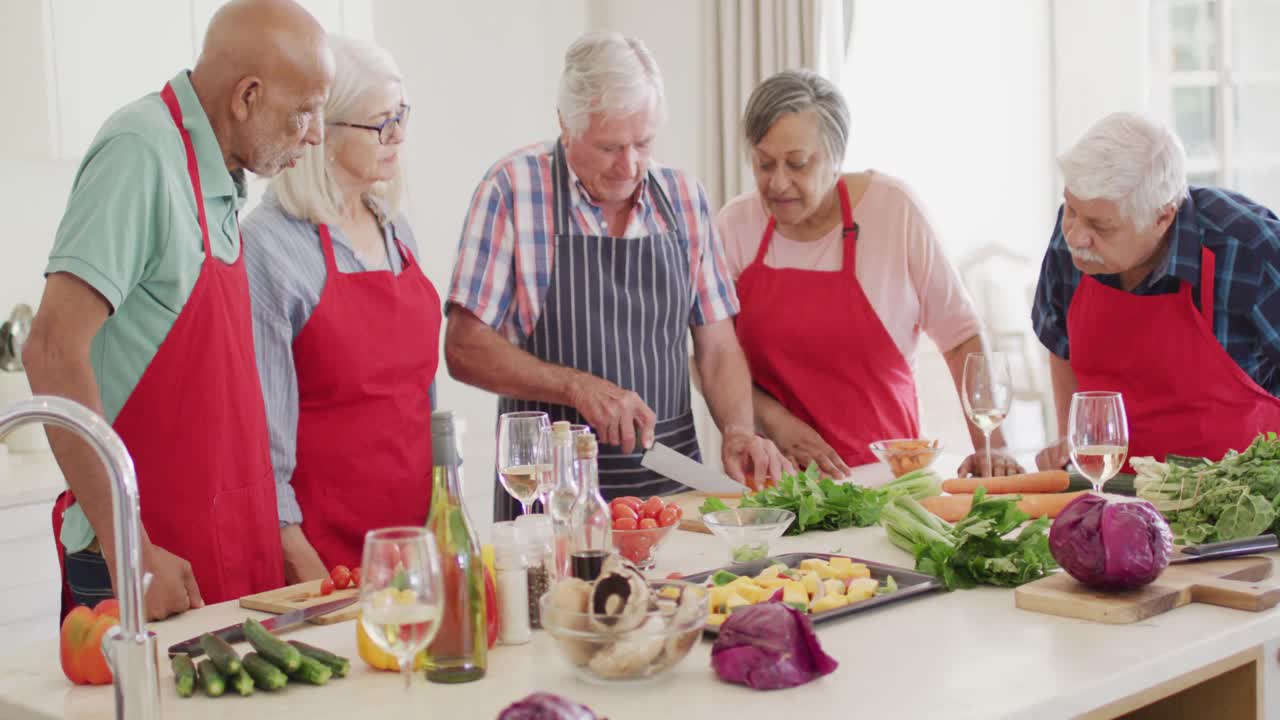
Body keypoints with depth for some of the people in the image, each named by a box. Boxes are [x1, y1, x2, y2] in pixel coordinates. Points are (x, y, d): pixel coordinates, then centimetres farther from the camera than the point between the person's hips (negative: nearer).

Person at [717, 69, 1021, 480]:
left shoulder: (892, 207, -3)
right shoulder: (736, 224, 1)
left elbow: (961, 336, 1)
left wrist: (990, 445, -6)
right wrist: (775, 421, -9)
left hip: (883, 466, -1)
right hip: (778, 473, 1)